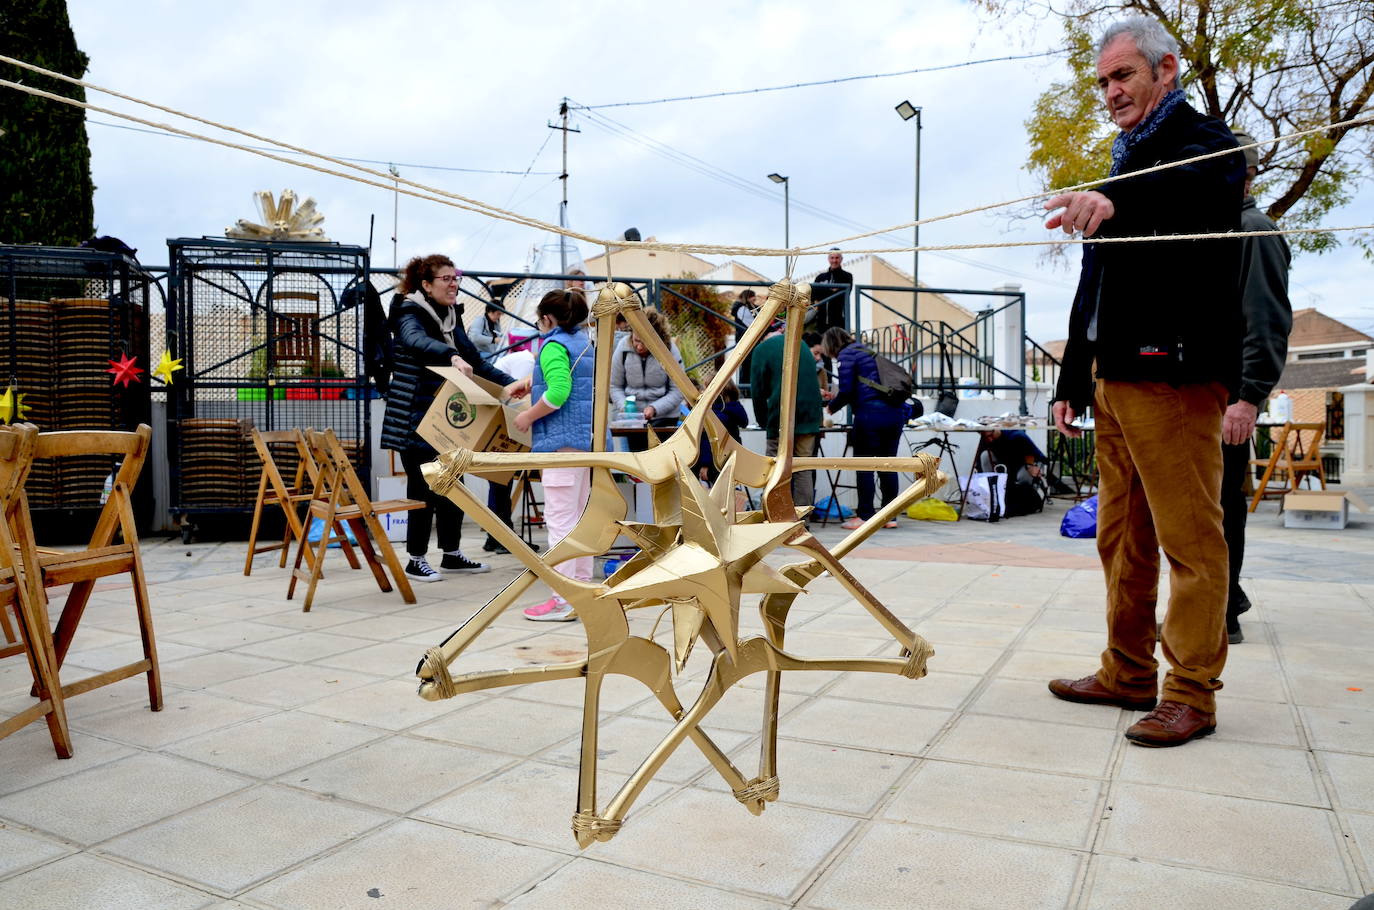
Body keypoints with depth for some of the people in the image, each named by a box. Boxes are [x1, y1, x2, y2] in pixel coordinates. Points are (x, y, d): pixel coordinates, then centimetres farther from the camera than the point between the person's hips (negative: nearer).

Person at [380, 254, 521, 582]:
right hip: (416, 419, -8)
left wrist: (511, 384, 4)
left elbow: (475, 361, 16)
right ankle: (416, 561, 12)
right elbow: (416, 340, -36)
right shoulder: (410, 315, -12)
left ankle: (451, 555, 24)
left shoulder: (450, 317, 12)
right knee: (424, 490, -2)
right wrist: (452, 356, -55)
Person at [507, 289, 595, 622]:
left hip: (562, 440, -9)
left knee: (559, 519, -8)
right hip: (587, 438, 9)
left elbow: (558, 391, -22)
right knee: (577, 518, 15)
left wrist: (527, 416, -11)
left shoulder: (554, 345, -8)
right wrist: (527, 381, 32)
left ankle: (563, 601, -8)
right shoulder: (583, 340, 18)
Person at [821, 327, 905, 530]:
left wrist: (831, 407, 10)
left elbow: (846, 391, -7)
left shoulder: (847, 355, 0)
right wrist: (837, 400, 29)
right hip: (895, 412, 8)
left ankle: (865, 515, 3)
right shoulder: (867, 352, 24)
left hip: (870, 414, -8)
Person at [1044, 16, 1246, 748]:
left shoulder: (1203, 143, 0)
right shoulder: (1126, 170, 25)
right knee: (1121, 538, 10)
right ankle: (1128, 675, 19)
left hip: (1175, 377, -8)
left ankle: (1192, 694, 3)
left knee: (1190, 539, -5)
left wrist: (1115, 202, -47)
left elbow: (1196, 189, -28)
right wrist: (1072, 380, 18)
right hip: (1114, 379, 9)